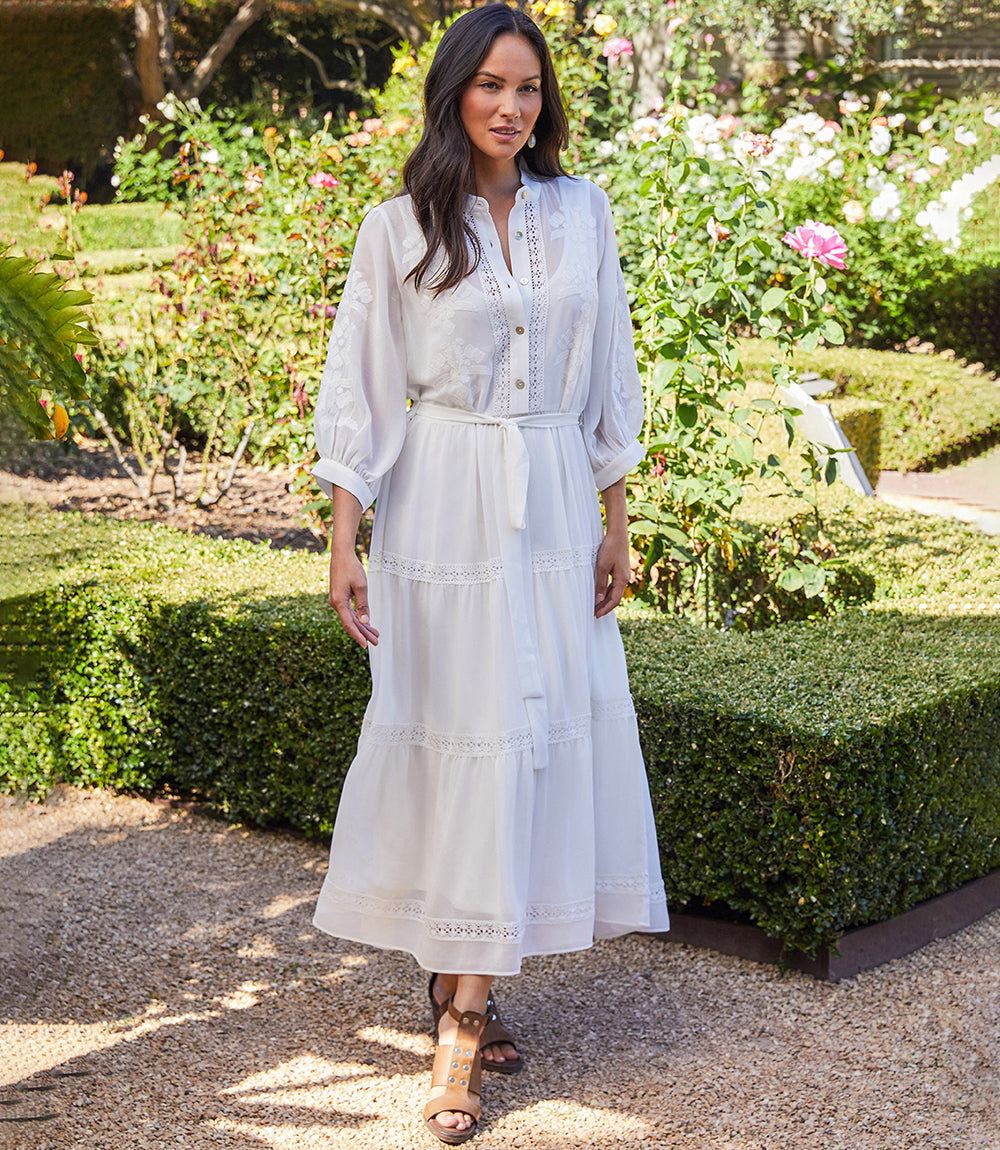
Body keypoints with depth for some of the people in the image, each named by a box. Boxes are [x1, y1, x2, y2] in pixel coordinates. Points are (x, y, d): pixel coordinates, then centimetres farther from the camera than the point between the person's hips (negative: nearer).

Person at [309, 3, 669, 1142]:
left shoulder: (581, 212, 7)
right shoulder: (397, 229, -2)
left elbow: (609, 376, 12)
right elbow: (357, 390, -2)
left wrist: (616, 522, 10)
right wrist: (344, 543, -7)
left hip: (555, 504, 3)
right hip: (443, 509, -3)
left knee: (549, 730, 2)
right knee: (457, 735, -3)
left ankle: (463, 983, 15)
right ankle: (461, 1016, 5)